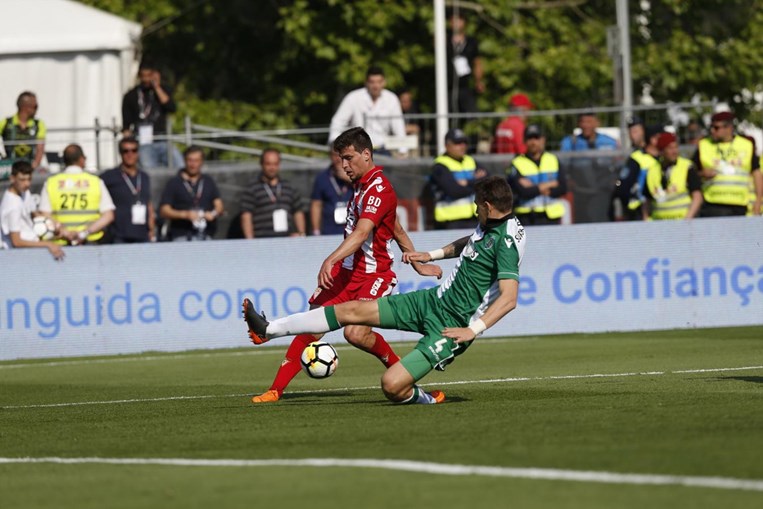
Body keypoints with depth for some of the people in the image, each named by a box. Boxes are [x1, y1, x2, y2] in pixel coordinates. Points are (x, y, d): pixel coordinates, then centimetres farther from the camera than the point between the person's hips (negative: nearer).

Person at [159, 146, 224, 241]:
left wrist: (214, 213, -10)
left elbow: (219, 206, 14)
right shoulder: (174, 183, 5)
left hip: (206, 235, 3)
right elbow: (164, 211, -1)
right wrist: (185, 214, -16)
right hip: (181, 236, -3)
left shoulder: (209, 182, 16)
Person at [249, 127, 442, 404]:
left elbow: (362, 232, -31)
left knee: (356, 333, -25)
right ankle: (276, 389, 0)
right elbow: (397, 230, 23)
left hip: (373, 275, -8)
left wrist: (331, 261, -44)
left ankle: (397, 366, 2)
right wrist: (418, 263, 27)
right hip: (345, 271, 8)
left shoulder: (379, 189, -17)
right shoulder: (360, 185, 14)